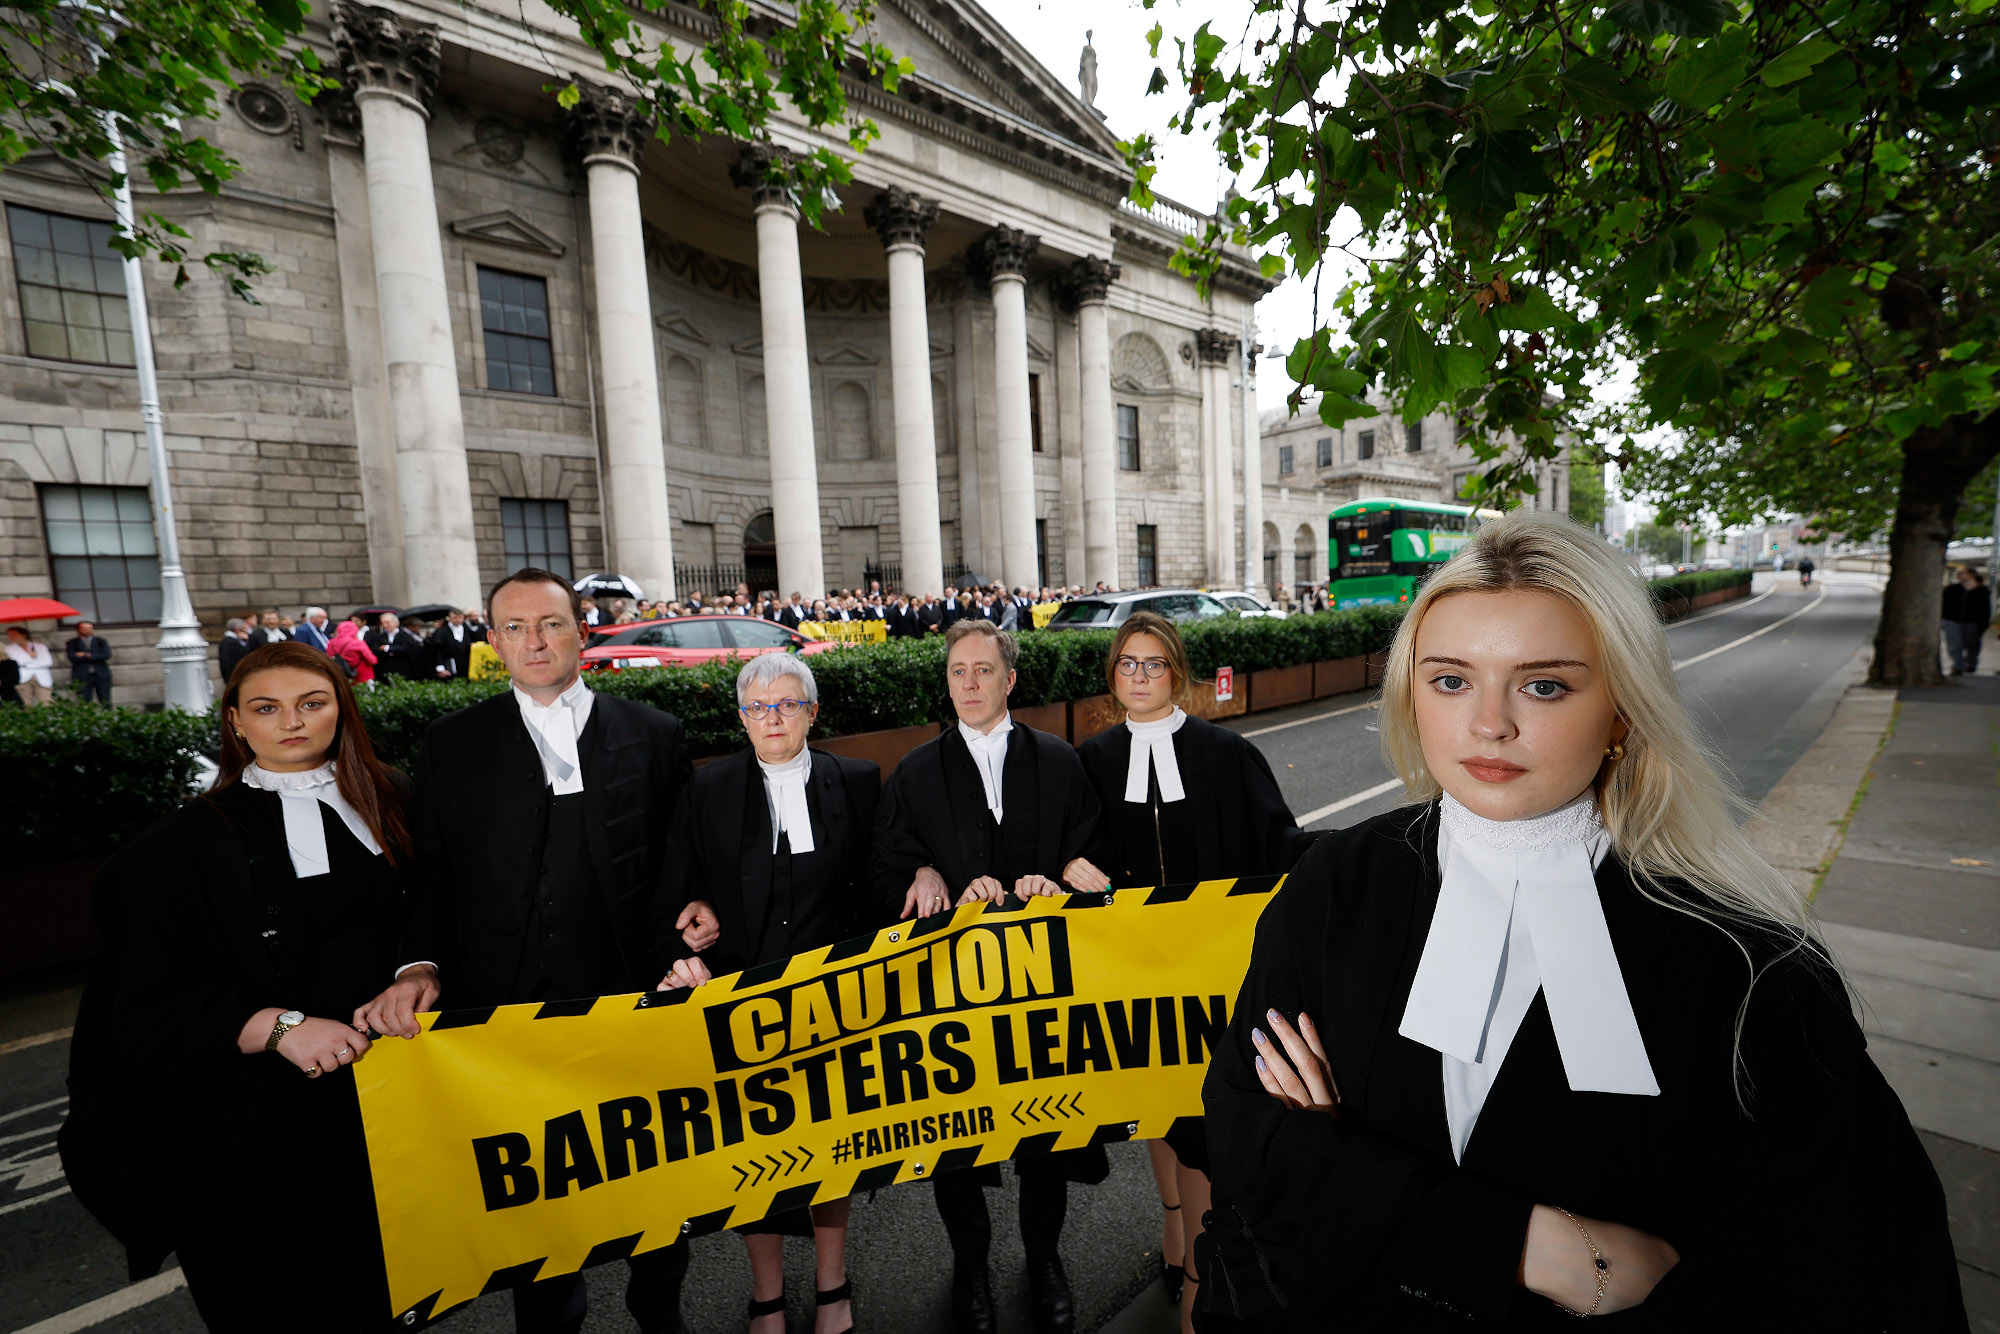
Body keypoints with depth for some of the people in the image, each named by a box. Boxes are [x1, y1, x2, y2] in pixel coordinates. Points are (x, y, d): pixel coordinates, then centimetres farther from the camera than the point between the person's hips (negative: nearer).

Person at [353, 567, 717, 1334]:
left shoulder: (653, 737, 0)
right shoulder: (451, 745, 2)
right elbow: (430, 874, 2)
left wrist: (696, 914, -14)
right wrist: (418, 965, -13)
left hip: (635, 1006, 1)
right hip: (509, 1008, 0)